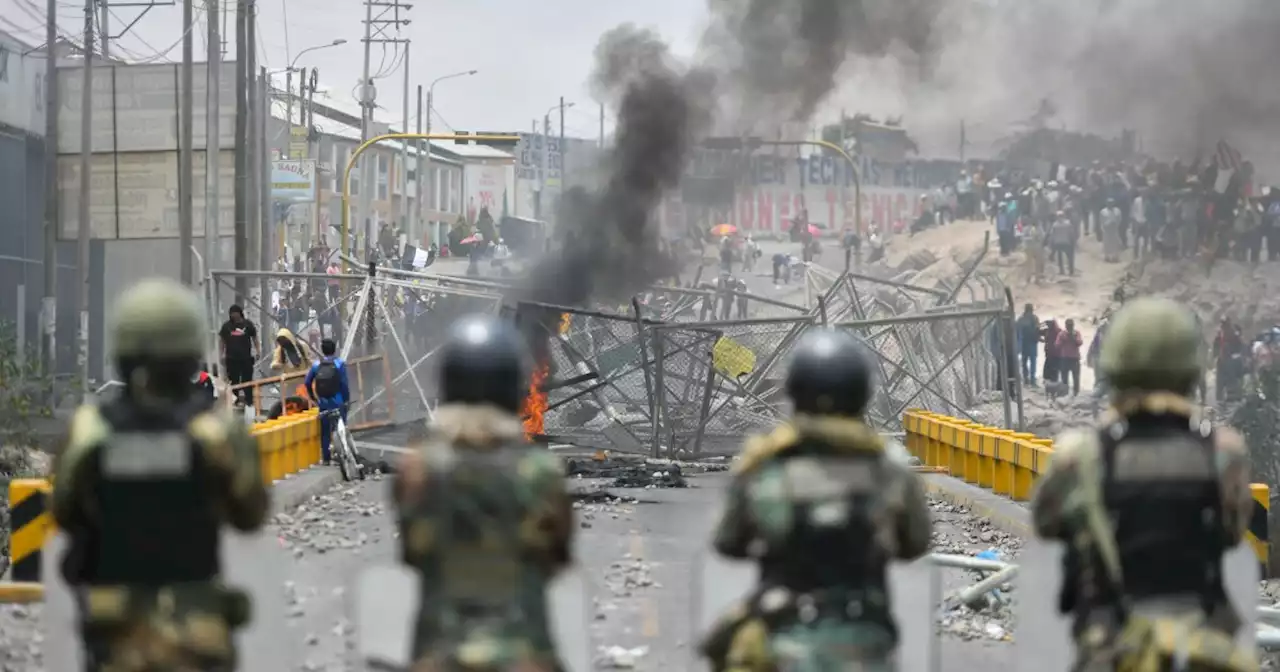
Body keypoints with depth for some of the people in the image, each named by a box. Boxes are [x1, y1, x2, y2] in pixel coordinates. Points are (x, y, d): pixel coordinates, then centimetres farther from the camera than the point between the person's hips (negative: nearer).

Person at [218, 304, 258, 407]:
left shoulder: (247, 324, 1)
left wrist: (257, 351, 2)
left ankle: (249, 400, 11)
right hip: (231, 358, 1)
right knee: (233, 380, 6)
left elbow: (254, 337, 8)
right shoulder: (227, 325, 3)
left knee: (247, 379, 5)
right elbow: (221, 340, 8)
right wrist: (222, 354, 2)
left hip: (246, 357, -1)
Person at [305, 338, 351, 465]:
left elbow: (307, 383, 3)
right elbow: (344, 383, -14)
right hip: (338, 402, -2)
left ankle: (326, 457, 11)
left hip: (323, 403, 2)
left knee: (324, 431, 10)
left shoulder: (317, 365, 2)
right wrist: (347, 399, -4)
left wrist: (313, 398, 14)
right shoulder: (340, 364, -7)